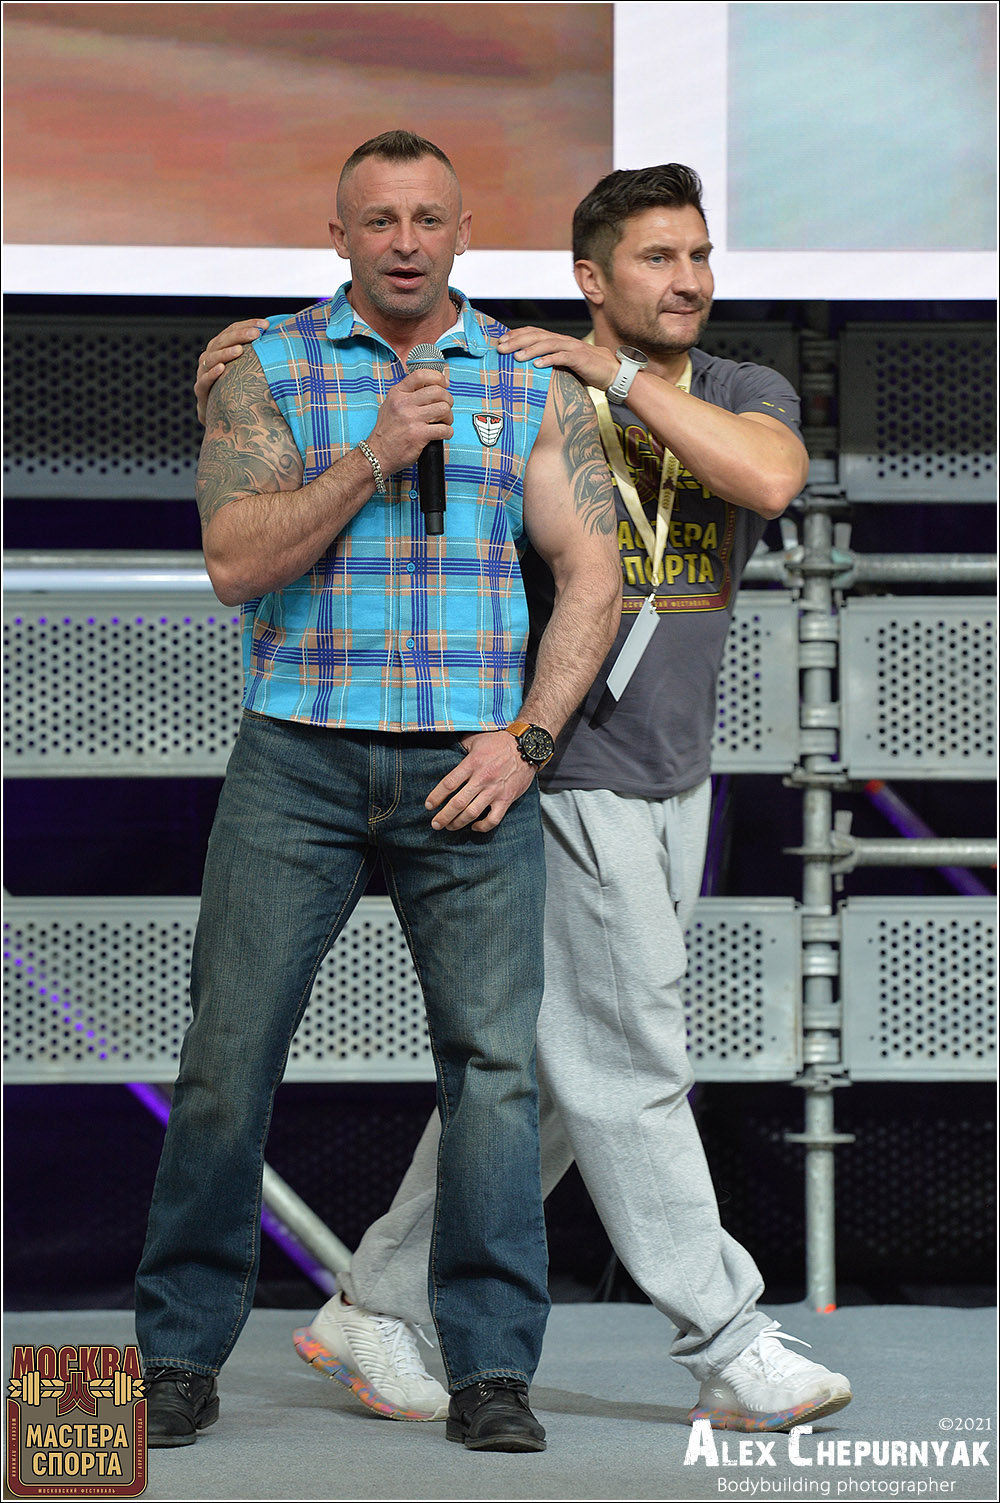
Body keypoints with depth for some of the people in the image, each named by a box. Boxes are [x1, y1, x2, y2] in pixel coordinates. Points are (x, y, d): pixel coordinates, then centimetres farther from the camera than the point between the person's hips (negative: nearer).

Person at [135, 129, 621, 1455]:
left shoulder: (533, 386, 9)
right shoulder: (268, 372, 6)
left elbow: (592, 577, 4)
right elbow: (236, 562, -5)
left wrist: (526, 738, -6)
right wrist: (374, 459, -13)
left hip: (473, 765, 1)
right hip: (298, 755, -1)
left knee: (495, 1057, -5)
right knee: (228, 1052, -3)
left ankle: (491, 1369, 1)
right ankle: (182, 1356, 7)